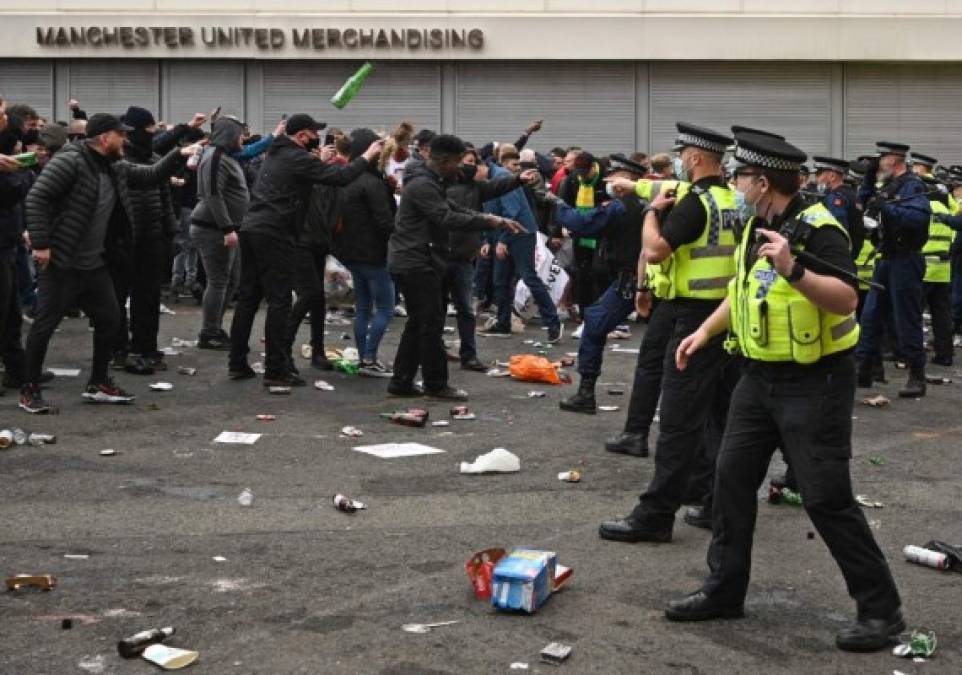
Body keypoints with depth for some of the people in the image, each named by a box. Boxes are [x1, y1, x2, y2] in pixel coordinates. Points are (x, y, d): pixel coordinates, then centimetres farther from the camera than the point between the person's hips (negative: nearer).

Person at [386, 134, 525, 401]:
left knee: (418, 323, 13)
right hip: (416, 264, -11)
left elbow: (454, 209, 17)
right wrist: (489, 221, -20)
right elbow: (448, 218, -25)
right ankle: (436, 383, 2)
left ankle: (401, 382, 16)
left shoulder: (429, 183, 17)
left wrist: (496, 220, 7)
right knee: (432, 323, -5)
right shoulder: (423, 185, -18)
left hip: (414, 262, 11)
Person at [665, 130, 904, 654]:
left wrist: (794, 270, -40)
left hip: (813, 384, -9)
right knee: (733, 478, 10)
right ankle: (724, 590, 22)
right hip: (760, 378, 9)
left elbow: (846, 299, -29)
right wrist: (704, 332, 16)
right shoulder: (757, 228, 9)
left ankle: (880, 609, 4)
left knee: (826, 498, -7)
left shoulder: (817, 229, -18)